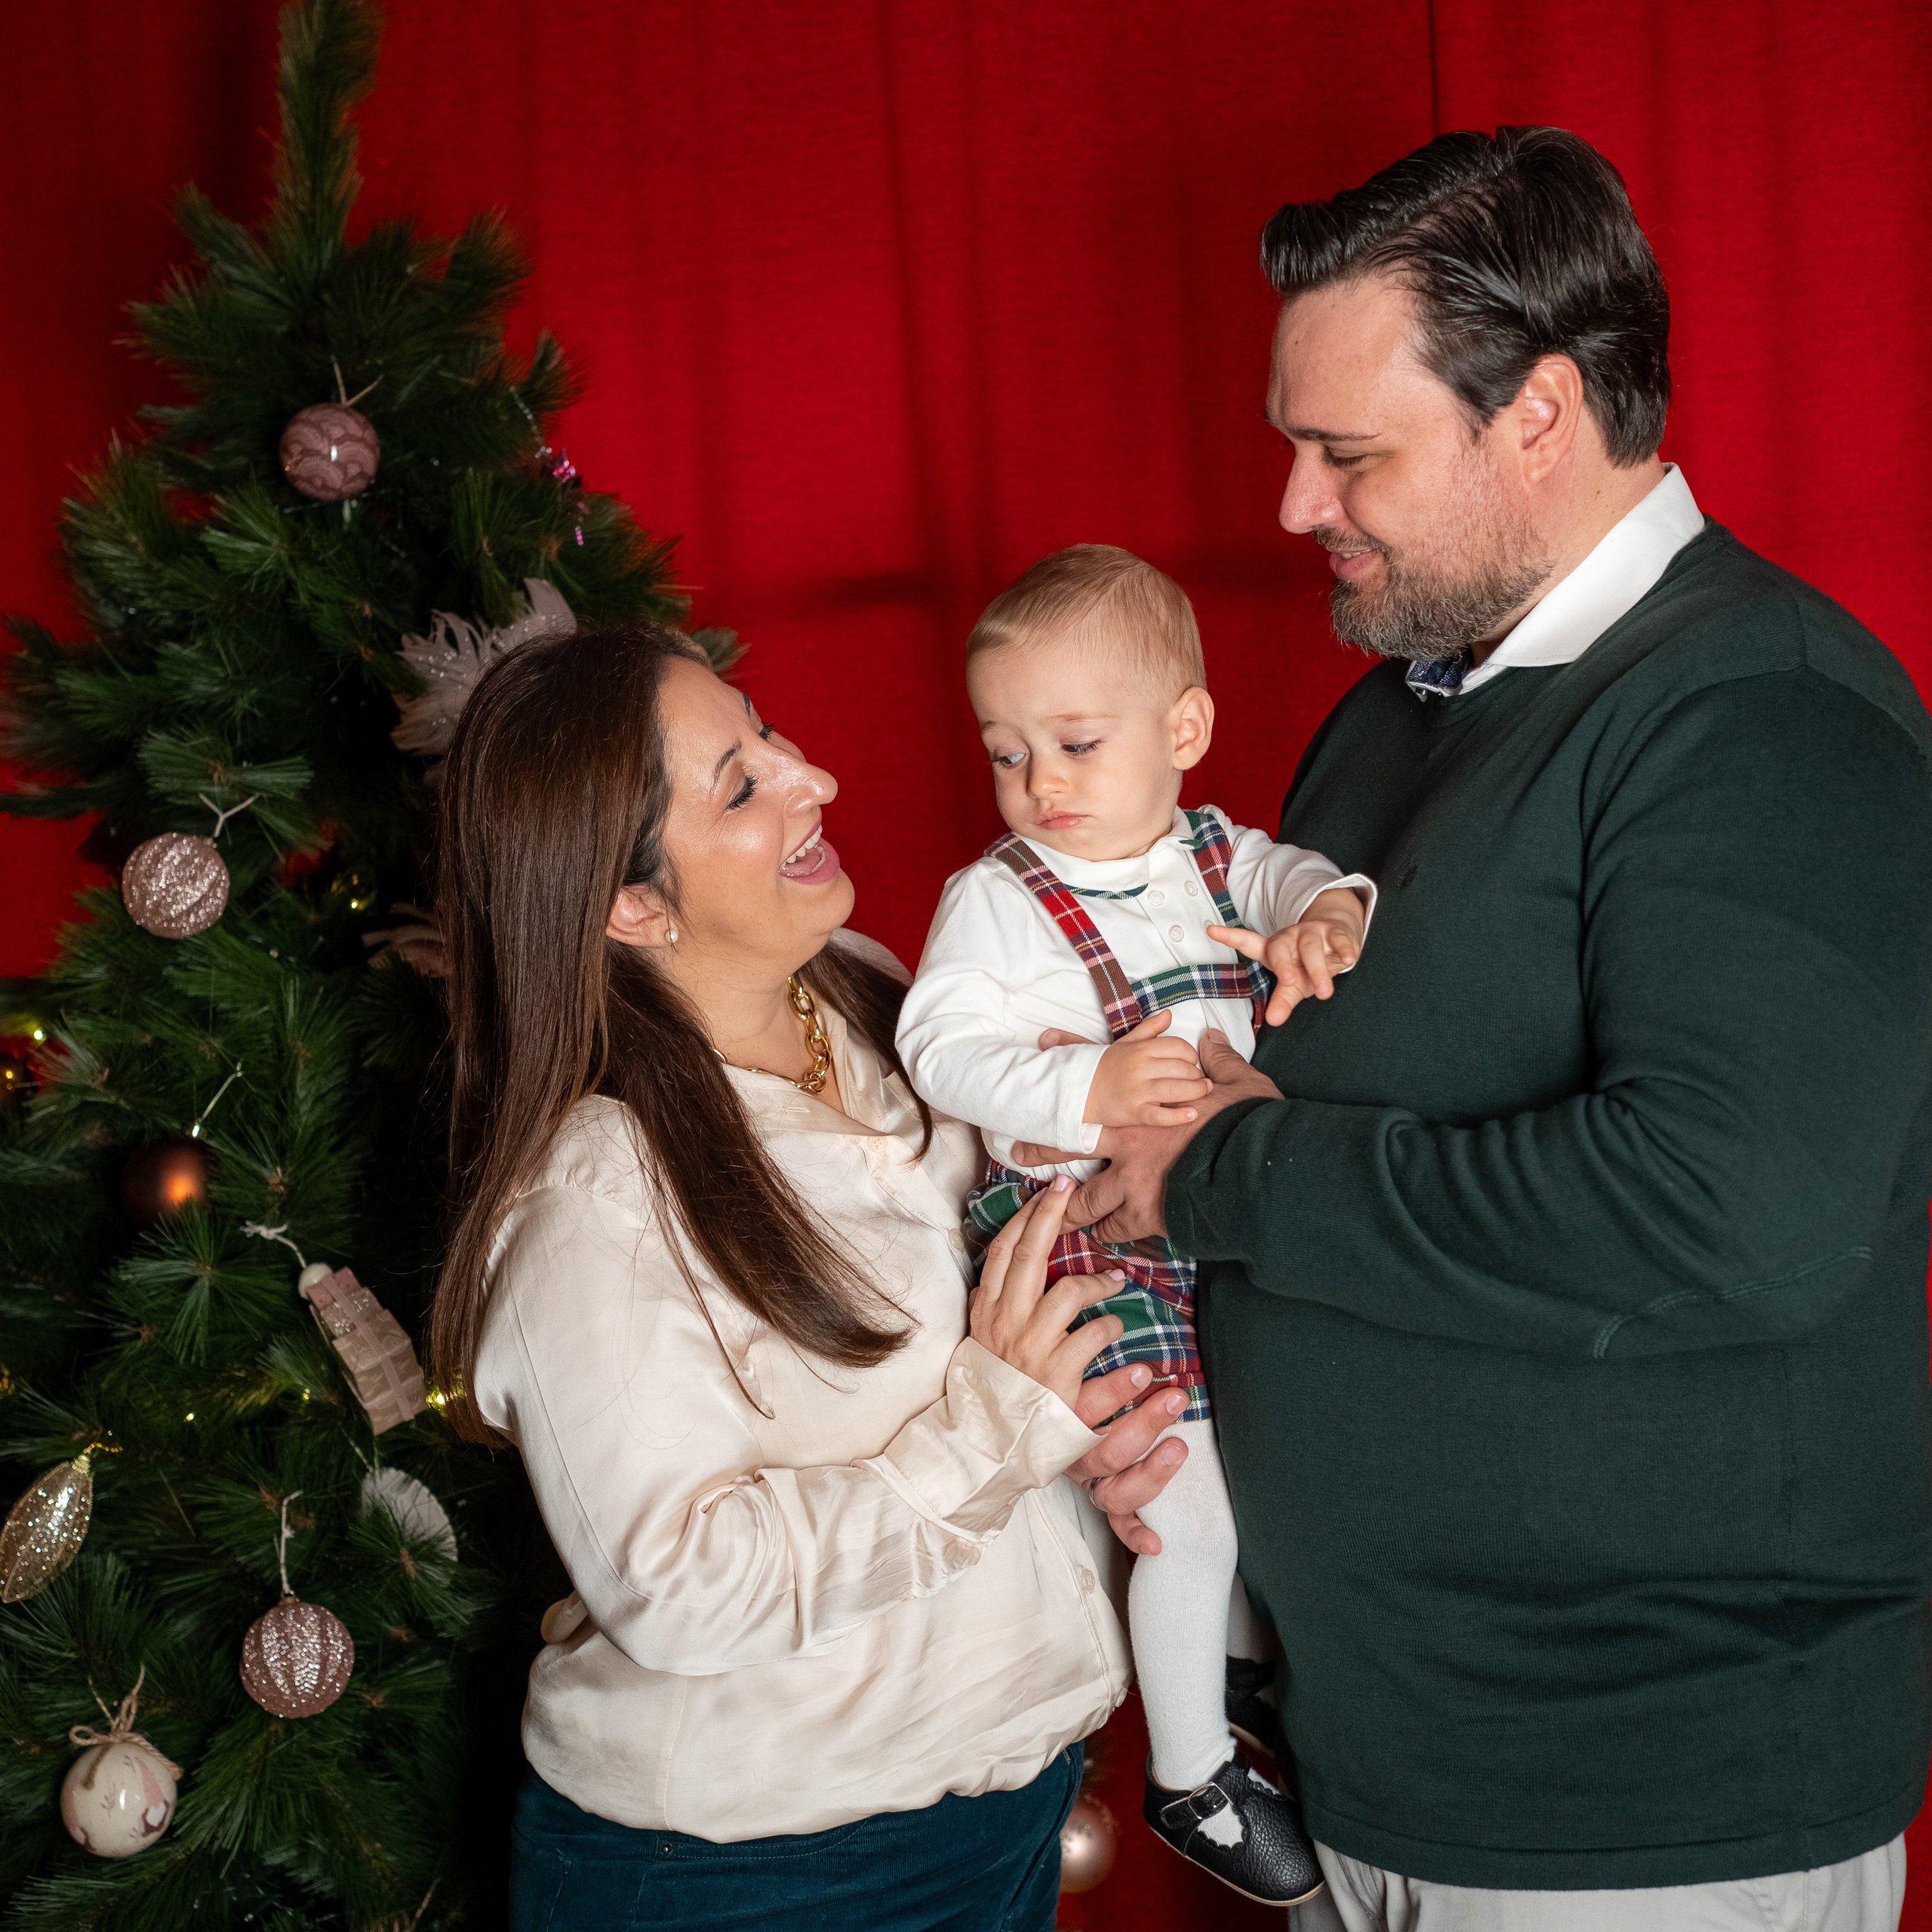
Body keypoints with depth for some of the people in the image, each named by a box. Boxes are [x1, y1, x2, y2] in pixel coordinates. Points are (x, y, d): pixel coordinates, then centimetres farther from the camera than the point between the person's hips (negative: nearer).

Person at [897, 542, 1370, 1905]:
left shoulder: (1218, 856, 6)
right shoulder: (995, 900, -8)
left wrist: (1329, 915, -29)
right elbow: (943, 1046, -18)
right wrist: (1087, 1093, -33)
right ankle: (1190, 1776, 14)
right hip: (1088, 1233, -6)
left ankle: (1240, 1648, 47)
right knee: (1190, 1506, -5)